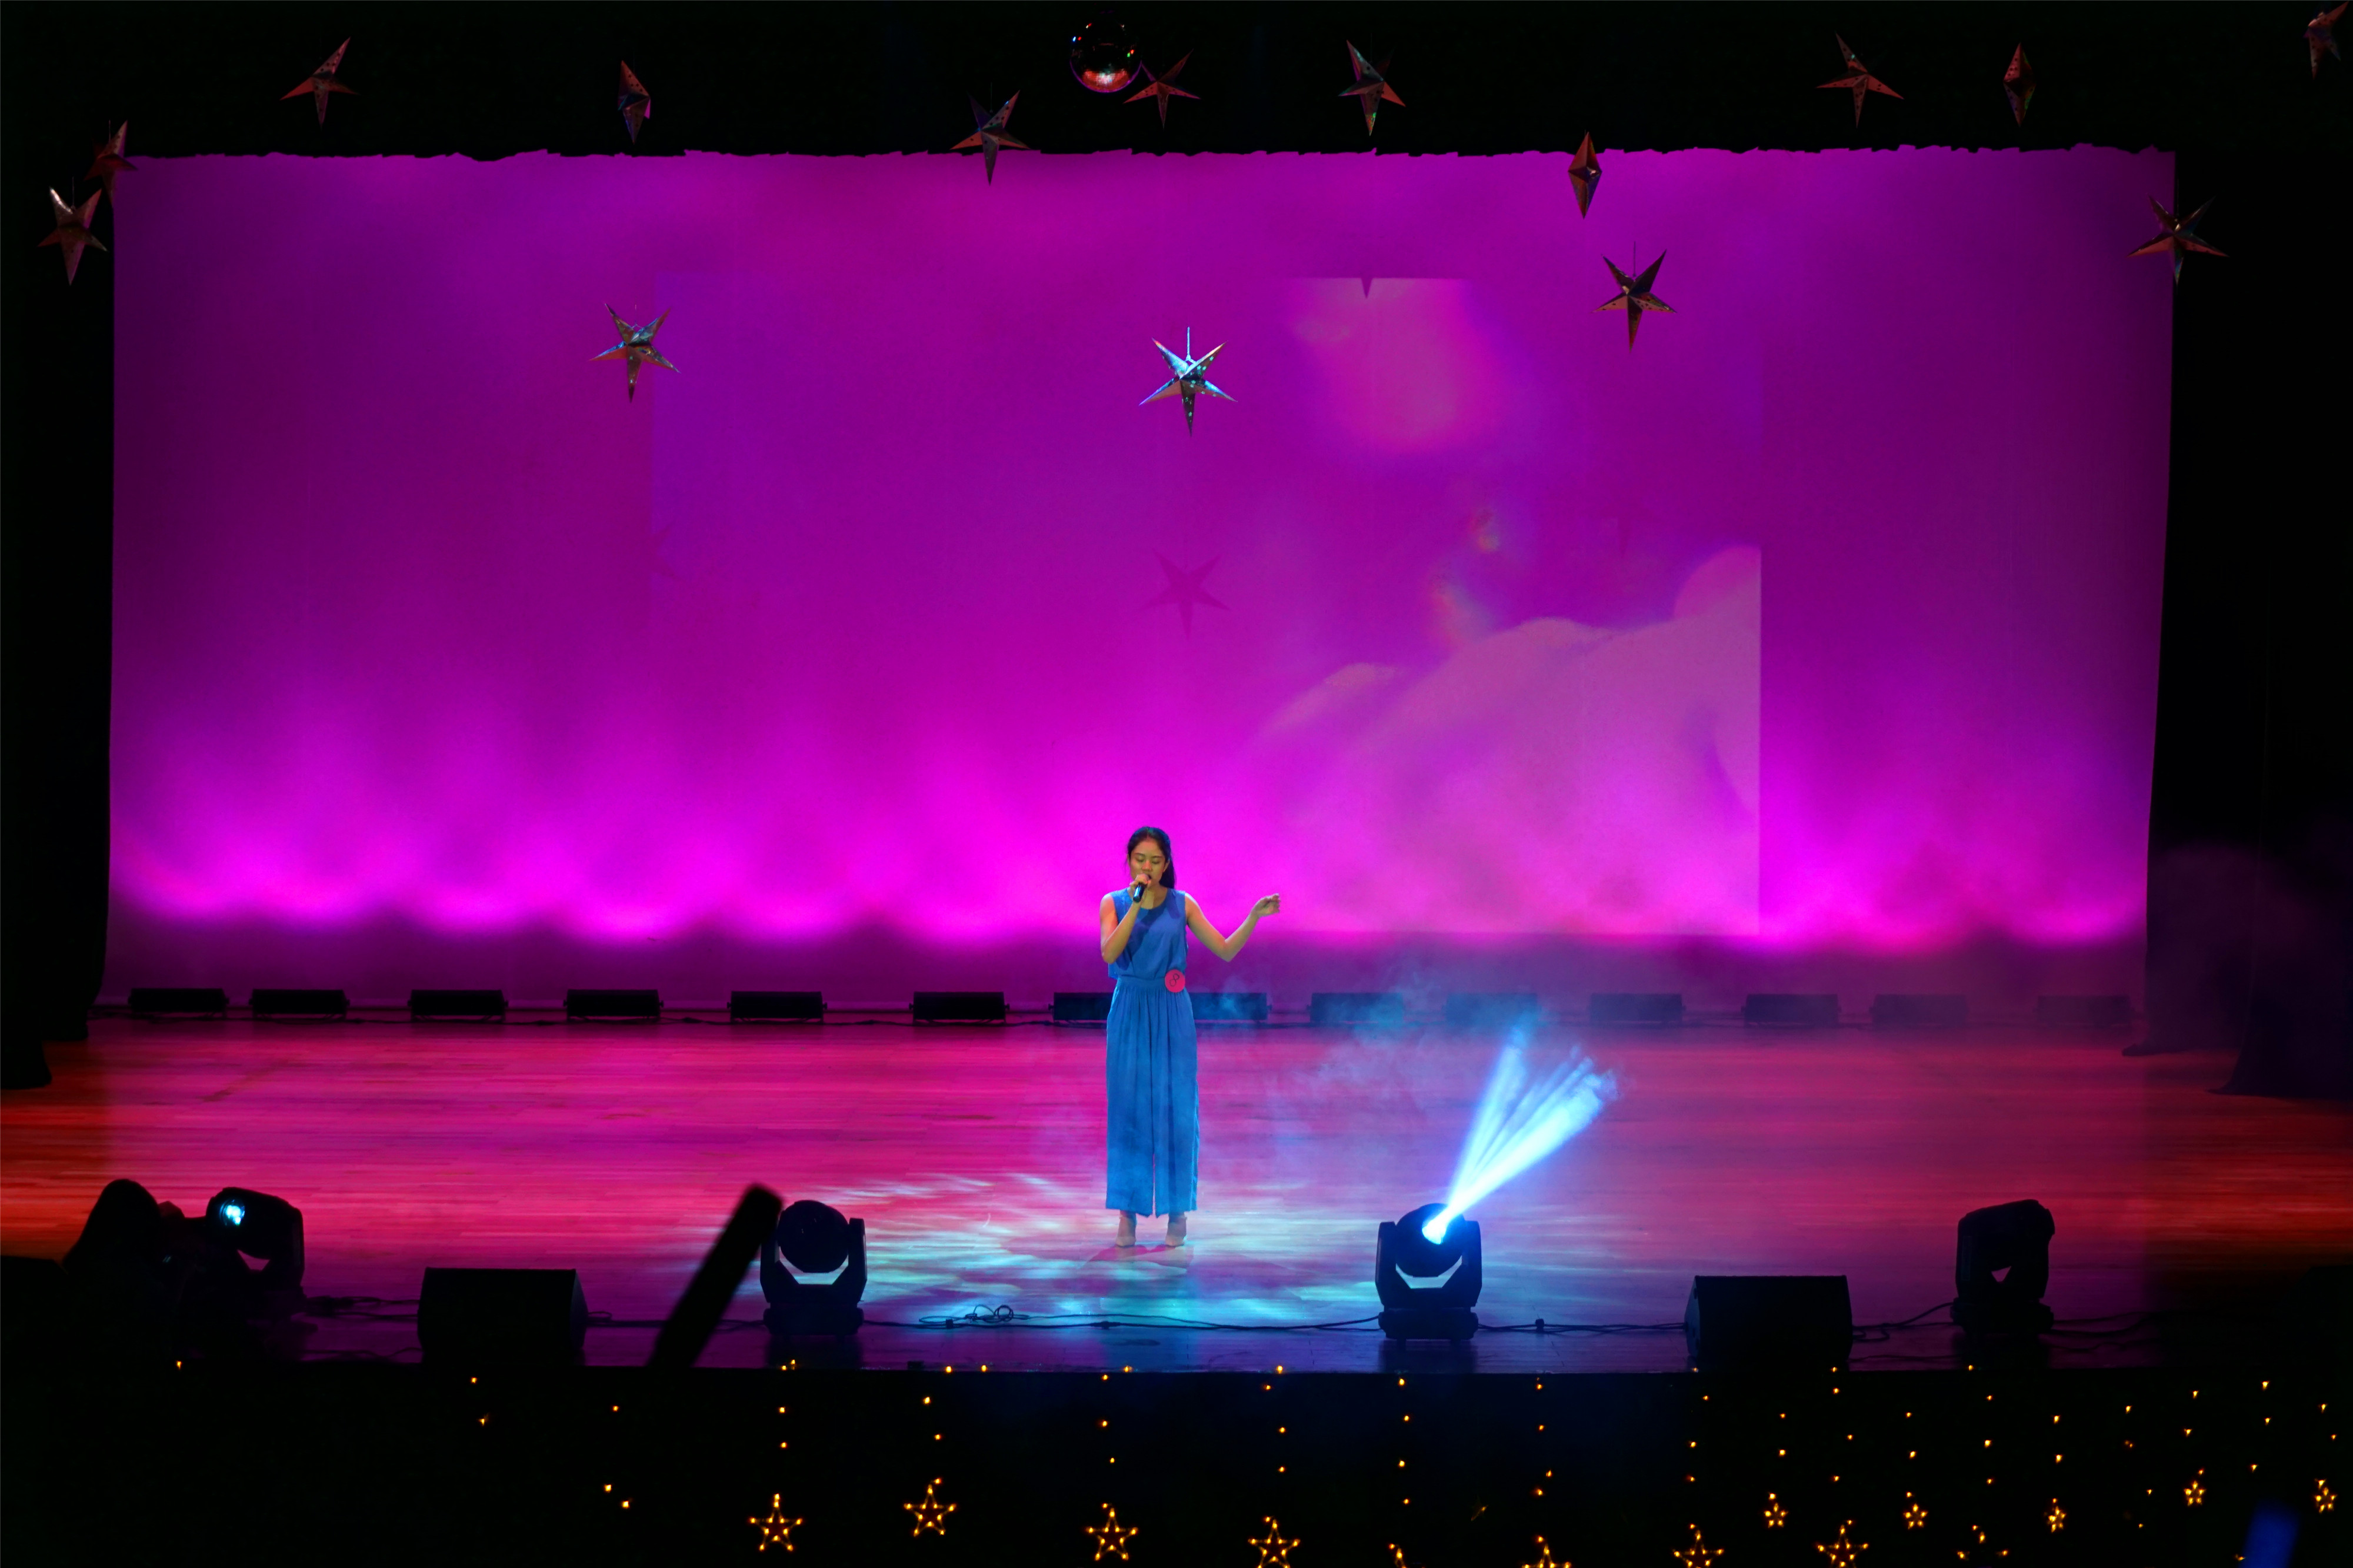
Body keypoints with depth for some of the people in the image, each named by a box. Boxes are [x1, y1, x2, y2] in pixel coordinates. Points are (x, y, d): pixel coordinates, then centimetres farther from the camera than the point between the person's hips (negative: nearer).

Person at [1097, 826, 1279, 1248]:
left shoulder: (1182, 905, 2)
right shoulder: (1114, 903, 1)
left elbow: (1225, 951, 0)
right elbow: (1109, 954, -15)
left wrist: (1255, 916, -12)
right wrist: (1136, 906, -20)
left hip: (1171, 1014, 0)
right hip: (1130, 1014, 0)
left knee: (1175, 1109, 0)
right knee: (1129, 1109, 1)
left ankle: (1178, 1213, 9)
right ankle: (1128, 1215, 7)